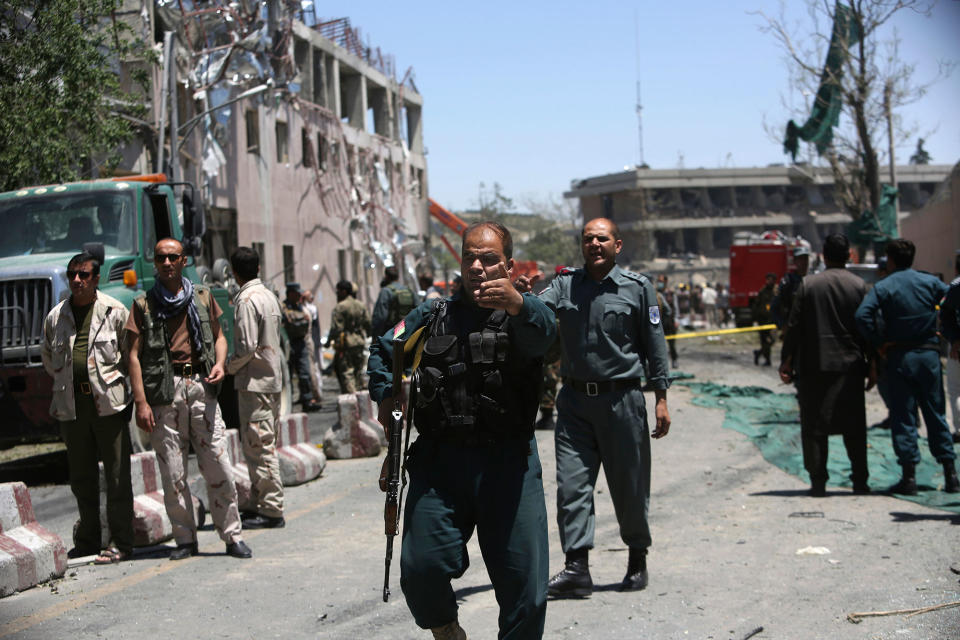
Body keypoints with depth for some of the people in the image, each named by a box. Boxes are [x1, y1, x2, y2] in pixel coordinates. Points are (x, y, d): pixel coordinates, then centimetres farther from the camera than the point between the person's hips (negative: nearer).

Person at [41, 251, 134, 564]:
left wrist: (112, 375, 5)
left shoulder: (115, 312, -1)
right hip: (71, 405, 4)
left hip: (109, 402, -4)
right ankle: (87, 540, 21)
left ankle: (120, 542, 4)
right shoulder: (55, 317, 10)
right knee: (81, 477, 11)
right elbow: (48, 357, 24)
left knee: (117, 474, -3)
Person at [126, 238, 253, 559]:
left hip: (200, 385, 1)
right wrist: (141, 402, -7)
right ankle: (185, 539, 11)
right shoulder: (143, 304, 6)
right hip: (164, 390, -1)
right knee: (172, 472, 1)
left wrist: (220, 362, -2)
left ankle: (232, 535, 4)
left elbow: (218, 336, 21)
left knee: (218, 466, -3)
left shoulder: (202, 297, 13)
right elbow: (134, 355, 1)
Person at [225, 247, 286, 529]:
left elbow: (247, 346, -20)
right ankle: (265, 504, 20)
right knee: (266, 445, 14)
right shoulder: (270, 296, 12)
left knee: (259, 447, -6)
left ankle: (270, 510, -3)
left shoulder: (246, 300, -14)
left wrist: (229, 367, -3)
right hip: (273, 379, 9)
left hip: (254, 382, -9)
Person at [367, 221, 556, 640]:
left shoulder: (522, 316, 4)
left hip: (508, 463, -2)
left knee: (524, 582, -2)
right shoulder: (431, 316, 17)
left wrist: (516, 304, -44)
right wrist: (386, 396, 11)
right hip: (438, 460, 2)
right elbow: (382, 351, 31)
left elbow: (544, 332, -22)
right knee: (421, 568, -7)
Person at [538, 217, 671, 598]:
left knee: (629, 486, 8)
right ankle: (576, 567, -4)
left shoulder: (638, 287, 0)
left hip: (622, 399, -2)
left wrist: (661, 398, -1)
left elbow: (654, 345, 2)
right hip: (575, 399, 2)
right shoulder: (565, 285, 7)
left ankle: (638, 558, 27)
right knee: (571, 483, -5)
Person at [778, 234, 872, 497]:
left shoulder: (807, 284, -3)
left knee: (814, 425, 5)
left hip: (814, 366, -1)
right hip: (850, 366, 1)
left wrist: (786, 362, 2)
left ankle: (818, 480, 3)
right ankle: (859, 480, 10)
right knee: (854, 426, 9)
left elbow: (794, 327, -4)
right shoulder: (860, 286, -1)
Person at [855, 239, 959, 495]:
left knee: (903, 416, 3)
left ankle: (909, 476, 1)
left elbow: (862, 315, -20)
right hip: (929, 353, 3)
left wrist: (878, 343, -10)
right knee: (936, 414, 11)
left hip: (899, 356, -2)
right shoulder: (930, 282, 3)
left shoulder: (882, 287, -5)